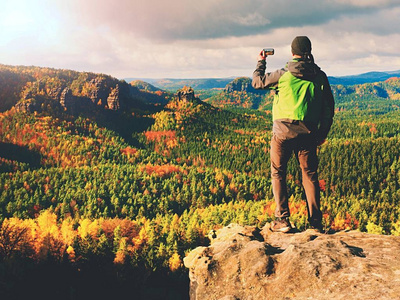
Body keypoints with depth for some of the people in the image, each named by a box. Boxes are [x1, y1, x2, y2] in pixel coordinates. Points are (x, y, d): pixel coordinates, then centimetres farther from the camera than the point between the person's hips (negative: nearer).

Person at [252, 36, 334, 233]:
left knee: (278, 174, 8)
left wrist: (261, 62, 26)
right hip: (308, 134, 3)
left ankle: (282, 220, 2)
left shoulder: (283, 75, -6)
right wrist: (323, 133, 18)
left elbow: (257, 82, 9)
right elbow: (329, 106, 8)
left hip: (283, 132, -3)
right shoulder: (319, 76, 3)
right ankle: (315, 222, 9)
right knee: (309, 175, 9)